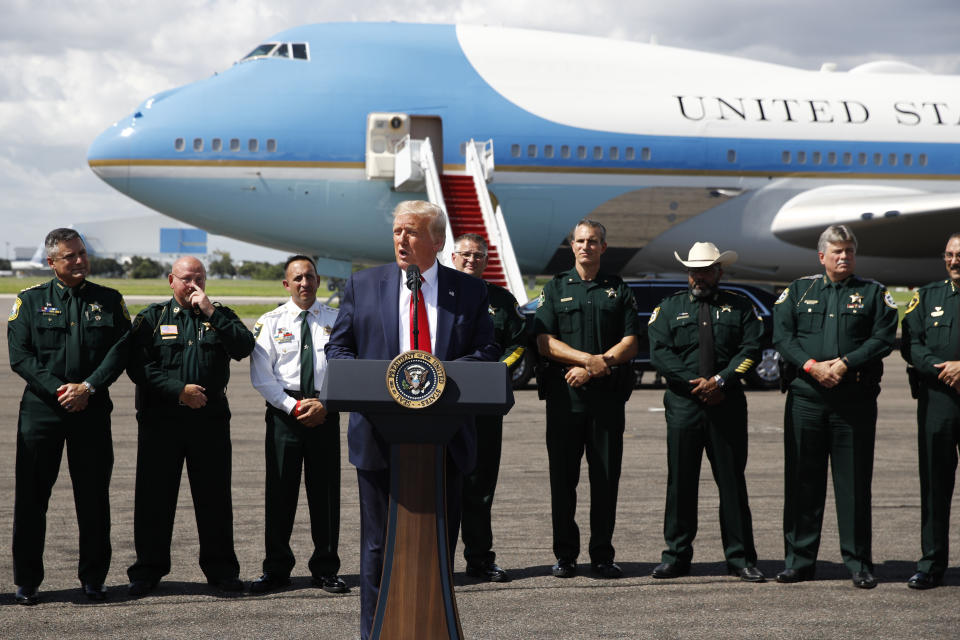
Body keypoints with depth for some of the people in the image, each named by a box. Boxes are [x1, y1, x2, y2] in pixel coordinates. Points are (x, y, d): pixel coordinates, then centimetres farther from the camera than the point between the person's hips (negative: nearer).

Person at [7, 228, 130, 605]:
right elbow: (20, 355, -3)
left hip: (92, 410, 1)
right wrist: (59, 389, -13)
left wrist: (88, 387, -13)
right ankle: (27, 583, 10)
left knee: (94, 498, 5)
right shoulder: (30, 301, 5)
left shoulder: (109, 301, 8)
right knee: (31, 497, 1)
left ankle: (93, 578, 16)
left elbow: (120, 351, 0)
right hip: (41, 409, -1)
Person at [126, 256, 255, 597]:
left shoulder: (220, 316, 12)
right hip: (161, 419, -1)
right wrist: (179, 390, -12)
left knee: (215, 496, 5)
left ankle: (221, 569, 15)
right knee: (155, 495, 3)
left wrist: (211, 312, -10)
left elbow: (244, 347, -6)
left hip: (211, 419, 1)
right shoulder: (151, 318, 7)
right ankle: (148, 571, 12)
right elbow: (138, 366, -4)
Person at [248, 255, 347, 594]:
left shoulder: (336, 320, 7)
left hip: (325, 412, 1)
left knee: (325, 490, 4)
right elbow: (261, 377, 0)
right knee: (280, 489, 1)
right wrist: (295, 406, -10)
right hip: (284, 411, -1)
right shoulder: (270, 322, 5)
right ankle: (276, 569, 10)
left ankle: (325, 569, 13)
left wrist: (323, 405, -11)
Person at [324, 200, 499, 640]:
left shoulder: (470, 292, 6)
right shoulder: (363, 285, 7)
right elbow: (338, 348, 7)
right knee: (380, 544, 4)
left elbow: (488, 353, 0)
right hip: (381, 435, 0)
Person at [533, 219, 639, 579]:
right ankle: (565, 556, 8)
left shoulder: (619, 290, 11)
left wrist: (592, 369, -10)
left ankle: (602, 556, 7)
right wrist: (589, 358, -12)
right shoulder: (555, 289, 10)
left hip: (607, 395, 0)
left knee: (606, 476, 0)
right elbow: (545, 343, 0)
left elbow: (630, 345, 3)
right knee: (563, 476, 1)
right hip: (564, 396, 0)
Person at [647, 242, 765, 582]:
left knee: (732, 483, 2)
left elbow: (751, 349, -1)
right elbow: (659, 353, 0)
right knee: (680, 482, 2)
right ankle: (676, 557, 10)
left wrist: (720, 380, -13)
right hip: (682, 405, 0)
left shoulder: (740, 307, 10)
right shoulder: (670, 307, 11)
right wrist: (693, 384, -10)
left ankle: (740, 558, 7)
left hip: (727, 405, 0)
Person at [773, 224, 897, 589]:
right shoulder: (798, 291, 13)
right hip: (806, 396, 1)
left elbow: (883, 339, -2)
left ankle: (858, 563, 8)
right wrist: (812, 366, -12)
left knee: (855, 482, 0)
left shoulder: (874, 293, 9)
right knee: (802, 480, 4)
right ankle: (799, 560, 13)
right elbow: (782, 336, 2)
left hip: (855, 398, -1)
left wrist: (845, 363, -14)